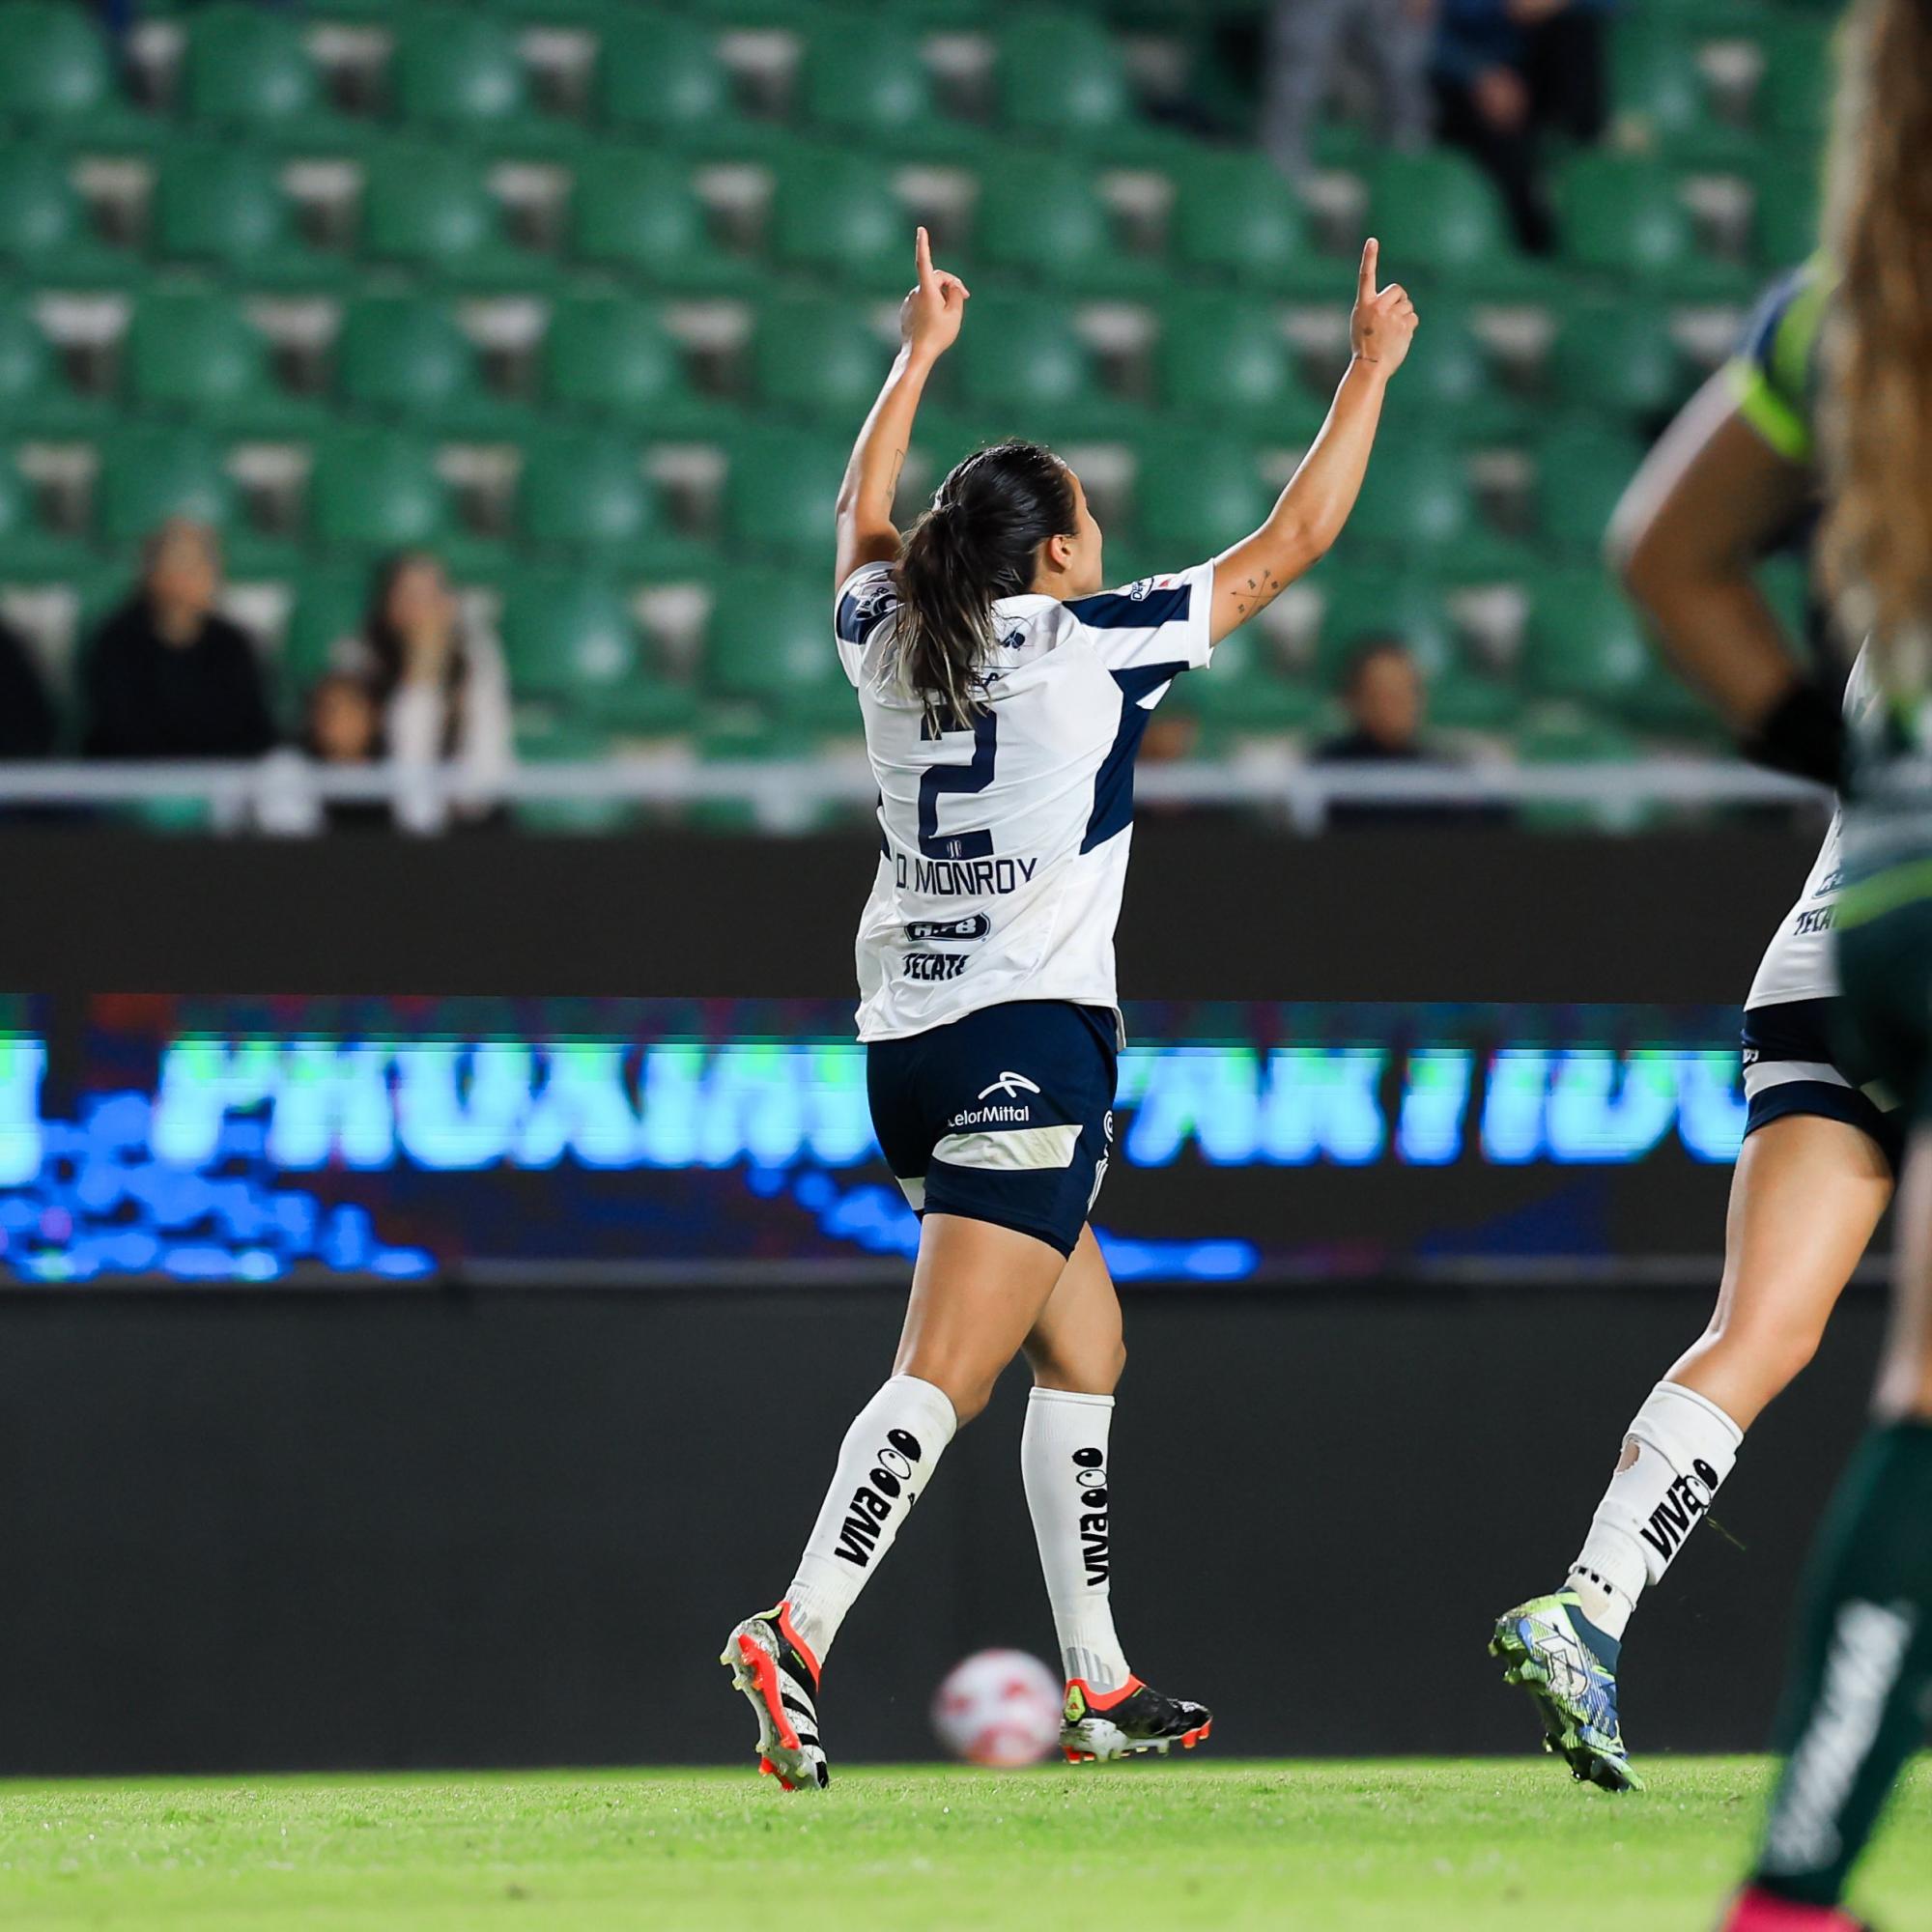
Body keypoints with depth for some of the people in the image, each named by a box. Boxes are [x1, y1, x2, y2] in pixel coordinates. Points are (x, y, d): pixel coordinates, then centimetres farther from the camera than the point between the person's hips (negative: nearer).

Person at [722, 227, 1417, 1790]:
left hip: (906, 1043, 7)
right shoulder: (1096, 645, -5)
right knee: (949, 1373, -15)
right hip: (1031, 1040, -7)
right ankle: (800, 1633, -32)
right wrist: (1372, 371, 14)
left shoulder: (889, 640, 9)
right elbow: (1291, 545, 3)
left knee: (1085, 1343, 19)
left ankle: (1100, 1682, 19)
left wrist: (919, 357, 43)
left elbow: (865, 514, 32)